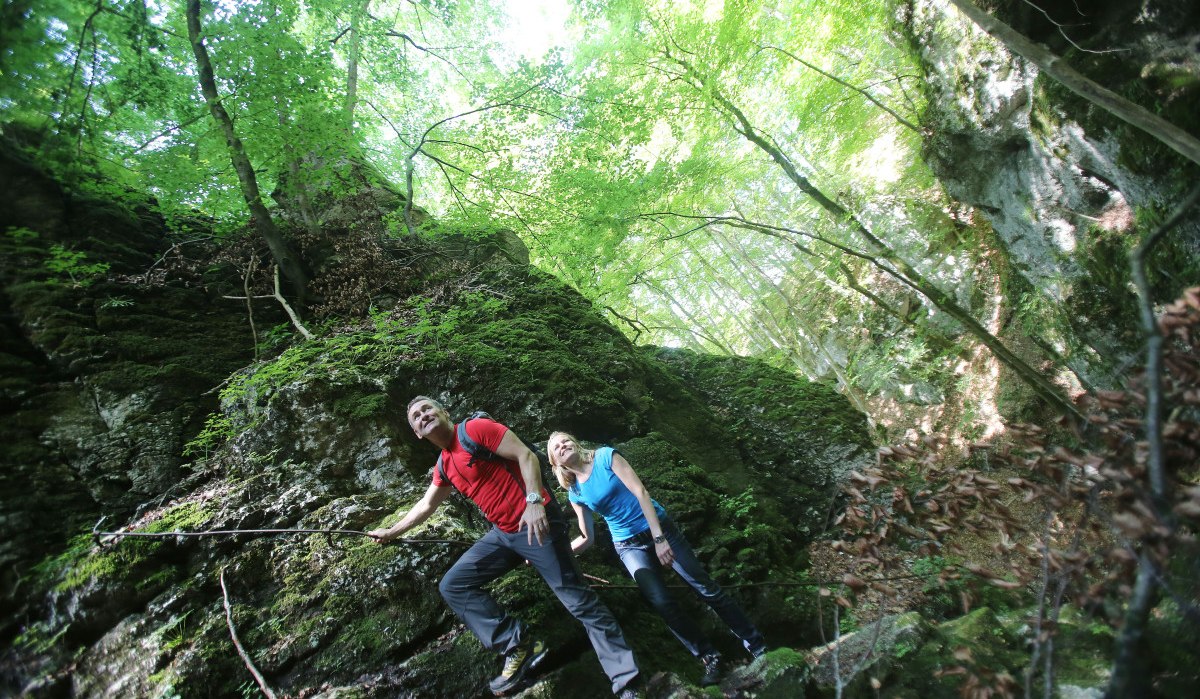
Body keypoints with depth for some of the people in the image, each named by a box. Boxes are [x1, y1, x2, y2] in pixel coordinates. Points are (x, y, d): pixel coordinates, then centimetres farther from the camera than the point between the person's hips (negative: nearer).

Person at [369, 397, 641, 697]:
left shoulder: (475, 428, -10)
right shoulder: (444, 467, 14)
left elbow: (526, 455, -15)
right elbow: (426, 505, 30)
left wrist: (533, 501, -24)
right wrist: (391, 531, 35)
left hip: (535, 522, -8)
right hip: (503, 534, 9)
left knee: (579, 601, -6)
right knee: (452, 585, 5)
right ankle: (519, 645, 2)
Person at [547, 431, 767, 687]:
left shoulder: (605, 456, -12)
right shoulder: (575, 493, -1)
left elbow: (640, 491, -16)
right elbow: (587, 538, 5)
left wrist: (659, 538, -20)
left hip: (659, 527, -2)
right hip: (629, 546, 2)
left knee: (706, 587, 1)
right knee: (661, 602, -16)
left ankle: (757, 646, 16)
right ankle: (709, 658, 5)